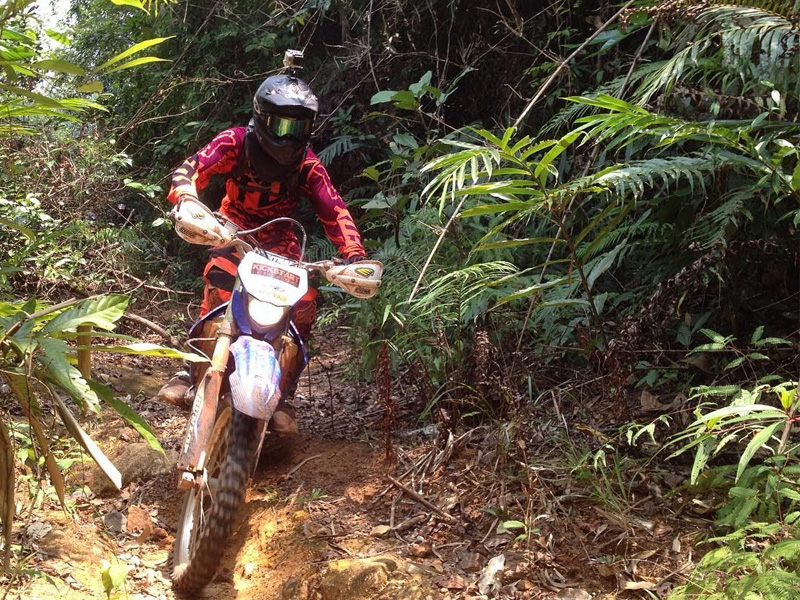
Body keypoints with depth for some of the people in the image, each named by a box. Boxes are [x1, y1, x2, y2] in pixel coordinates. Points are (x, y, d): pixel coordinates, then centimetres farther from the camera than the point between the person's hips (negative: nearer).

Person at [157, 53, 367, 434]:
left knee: (305, 304, -18)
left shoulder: (307, 164, -14)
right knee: (219, 287, -32)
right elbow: (189, 170, -28)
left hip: (280, 239, 2)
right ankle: (190, 369, -25)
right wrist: (187, 201, -51)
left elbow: (334, 211, -18)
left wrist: (355, 257, -34)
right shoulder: (236, 143, -18)